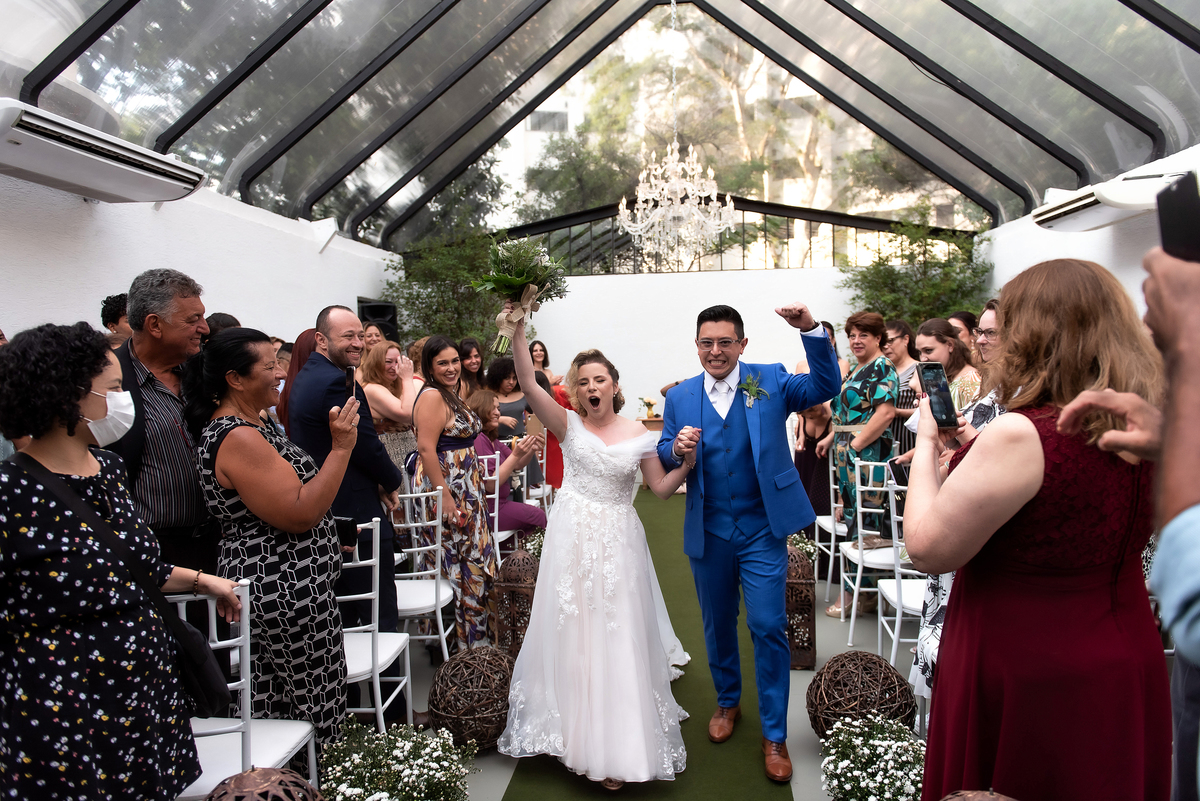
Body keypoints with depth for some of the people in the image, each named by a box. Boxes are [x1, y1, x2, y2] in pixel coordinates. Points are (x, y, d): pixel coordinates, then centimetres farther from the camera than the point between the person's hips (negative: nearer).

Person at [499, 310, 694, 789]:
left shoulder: (639, 435, 2)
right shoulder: (569, 426, -1)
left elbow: (661, 489, 4)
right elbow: (529, 385, -14)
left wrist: (686, 463, -13)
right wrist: (518, 330, -23)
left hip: (618, 544, 0)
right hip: (573, 541, 0)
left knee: (617, 641, 4)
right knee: (572, 637, 7)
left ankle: (616, 747, 19)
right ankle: (575, 733, 28)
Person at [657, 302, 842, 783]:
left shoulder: (770, 382, -3)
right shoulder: (680, 397, 2)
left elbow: (826, 387, -14)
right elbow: (662, 460, 3)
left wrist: (811, 330, -25)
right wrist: (676, 448, -20)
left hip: (762, 529, -2)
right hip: (708, 532, 3)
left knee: (769, 627, -2)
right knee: (717, 625, 18)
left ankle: (774, 735, 16)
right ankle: (727, 702, 42)